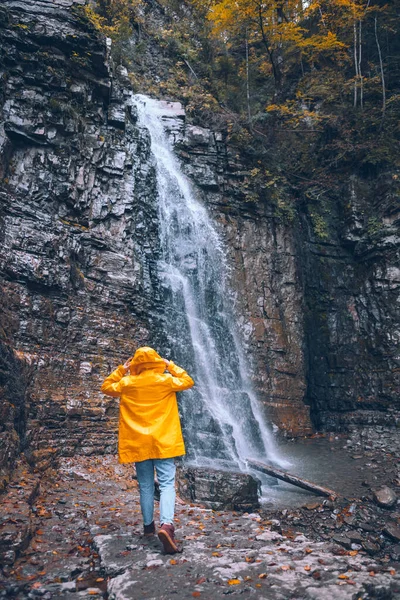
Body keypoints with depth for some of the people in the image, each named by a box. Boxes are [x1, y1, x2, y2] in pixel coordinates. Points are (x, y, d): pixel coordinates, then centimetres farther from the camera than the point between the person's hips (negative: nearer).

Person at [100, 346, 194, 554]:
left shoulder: (127, 383, 0)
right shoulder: (165, 380, -5)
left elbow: (106, 387, 18)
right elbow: (188, 382, 9)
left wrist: (121, 370, 14)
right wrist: (171, 366, 12)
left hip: (138, 443, 3)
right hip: (163, 442, -2)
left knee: (145, 486, 16)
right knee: (167, 484, -3)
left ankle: (148, 525, 27)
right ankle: (166, 525, -21)